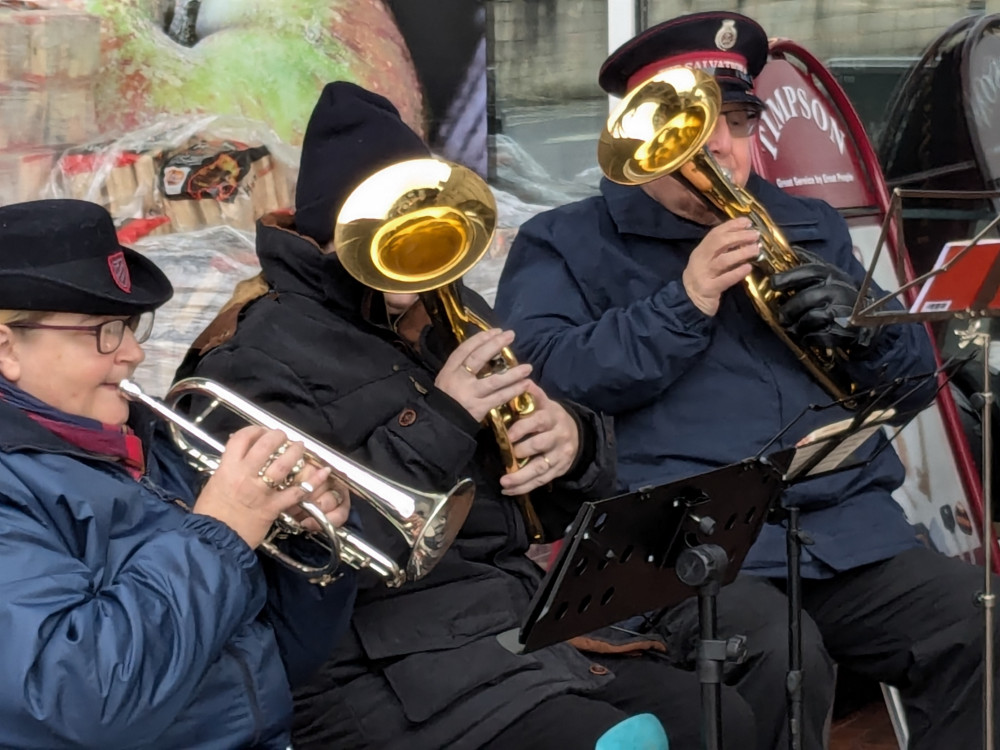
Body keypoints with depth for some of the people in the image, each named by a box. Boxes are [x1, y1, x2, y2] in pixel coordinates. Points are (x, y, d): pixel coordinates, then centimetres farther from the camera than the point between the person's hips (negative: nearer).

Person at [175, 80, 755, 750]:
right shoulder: (261, 356, -7)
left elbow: (568, 502, 20)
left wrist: (573, 440, -5)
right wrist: (438, 426, -18)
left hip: (533, 620, 8)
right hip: (384, 670, -7)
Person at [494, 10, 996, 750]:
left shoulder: (812, 226, 25)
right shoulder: (565, 243, 11)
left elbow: (916, 382, 23)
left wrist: (863, 327, 0)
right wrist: (682, 304, -13)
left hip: (851, 530, 5)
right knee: (778, 657, -34)